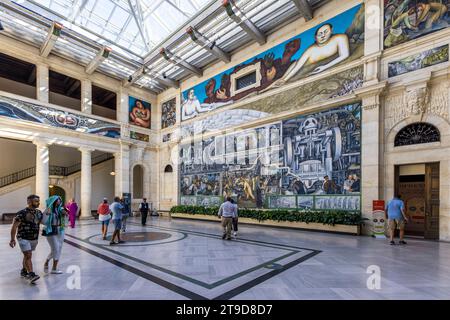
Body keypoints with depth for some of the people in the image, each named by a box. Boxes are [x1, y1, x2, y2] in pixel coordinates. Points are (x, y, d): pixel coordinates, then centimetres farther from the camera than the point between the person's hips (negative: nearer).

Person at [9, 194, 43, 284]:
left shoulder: (39, 213, 4)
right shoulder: (22, 213, -15)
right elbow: (14, 227, -12)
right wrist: (12, 239, -14)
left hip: (34, 239, 6)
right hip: (23, 238, -6)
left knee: (27, 255, 18)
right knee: (28, 255, -12)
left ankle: (23, 271, 33)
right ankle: (31, 275, -13)